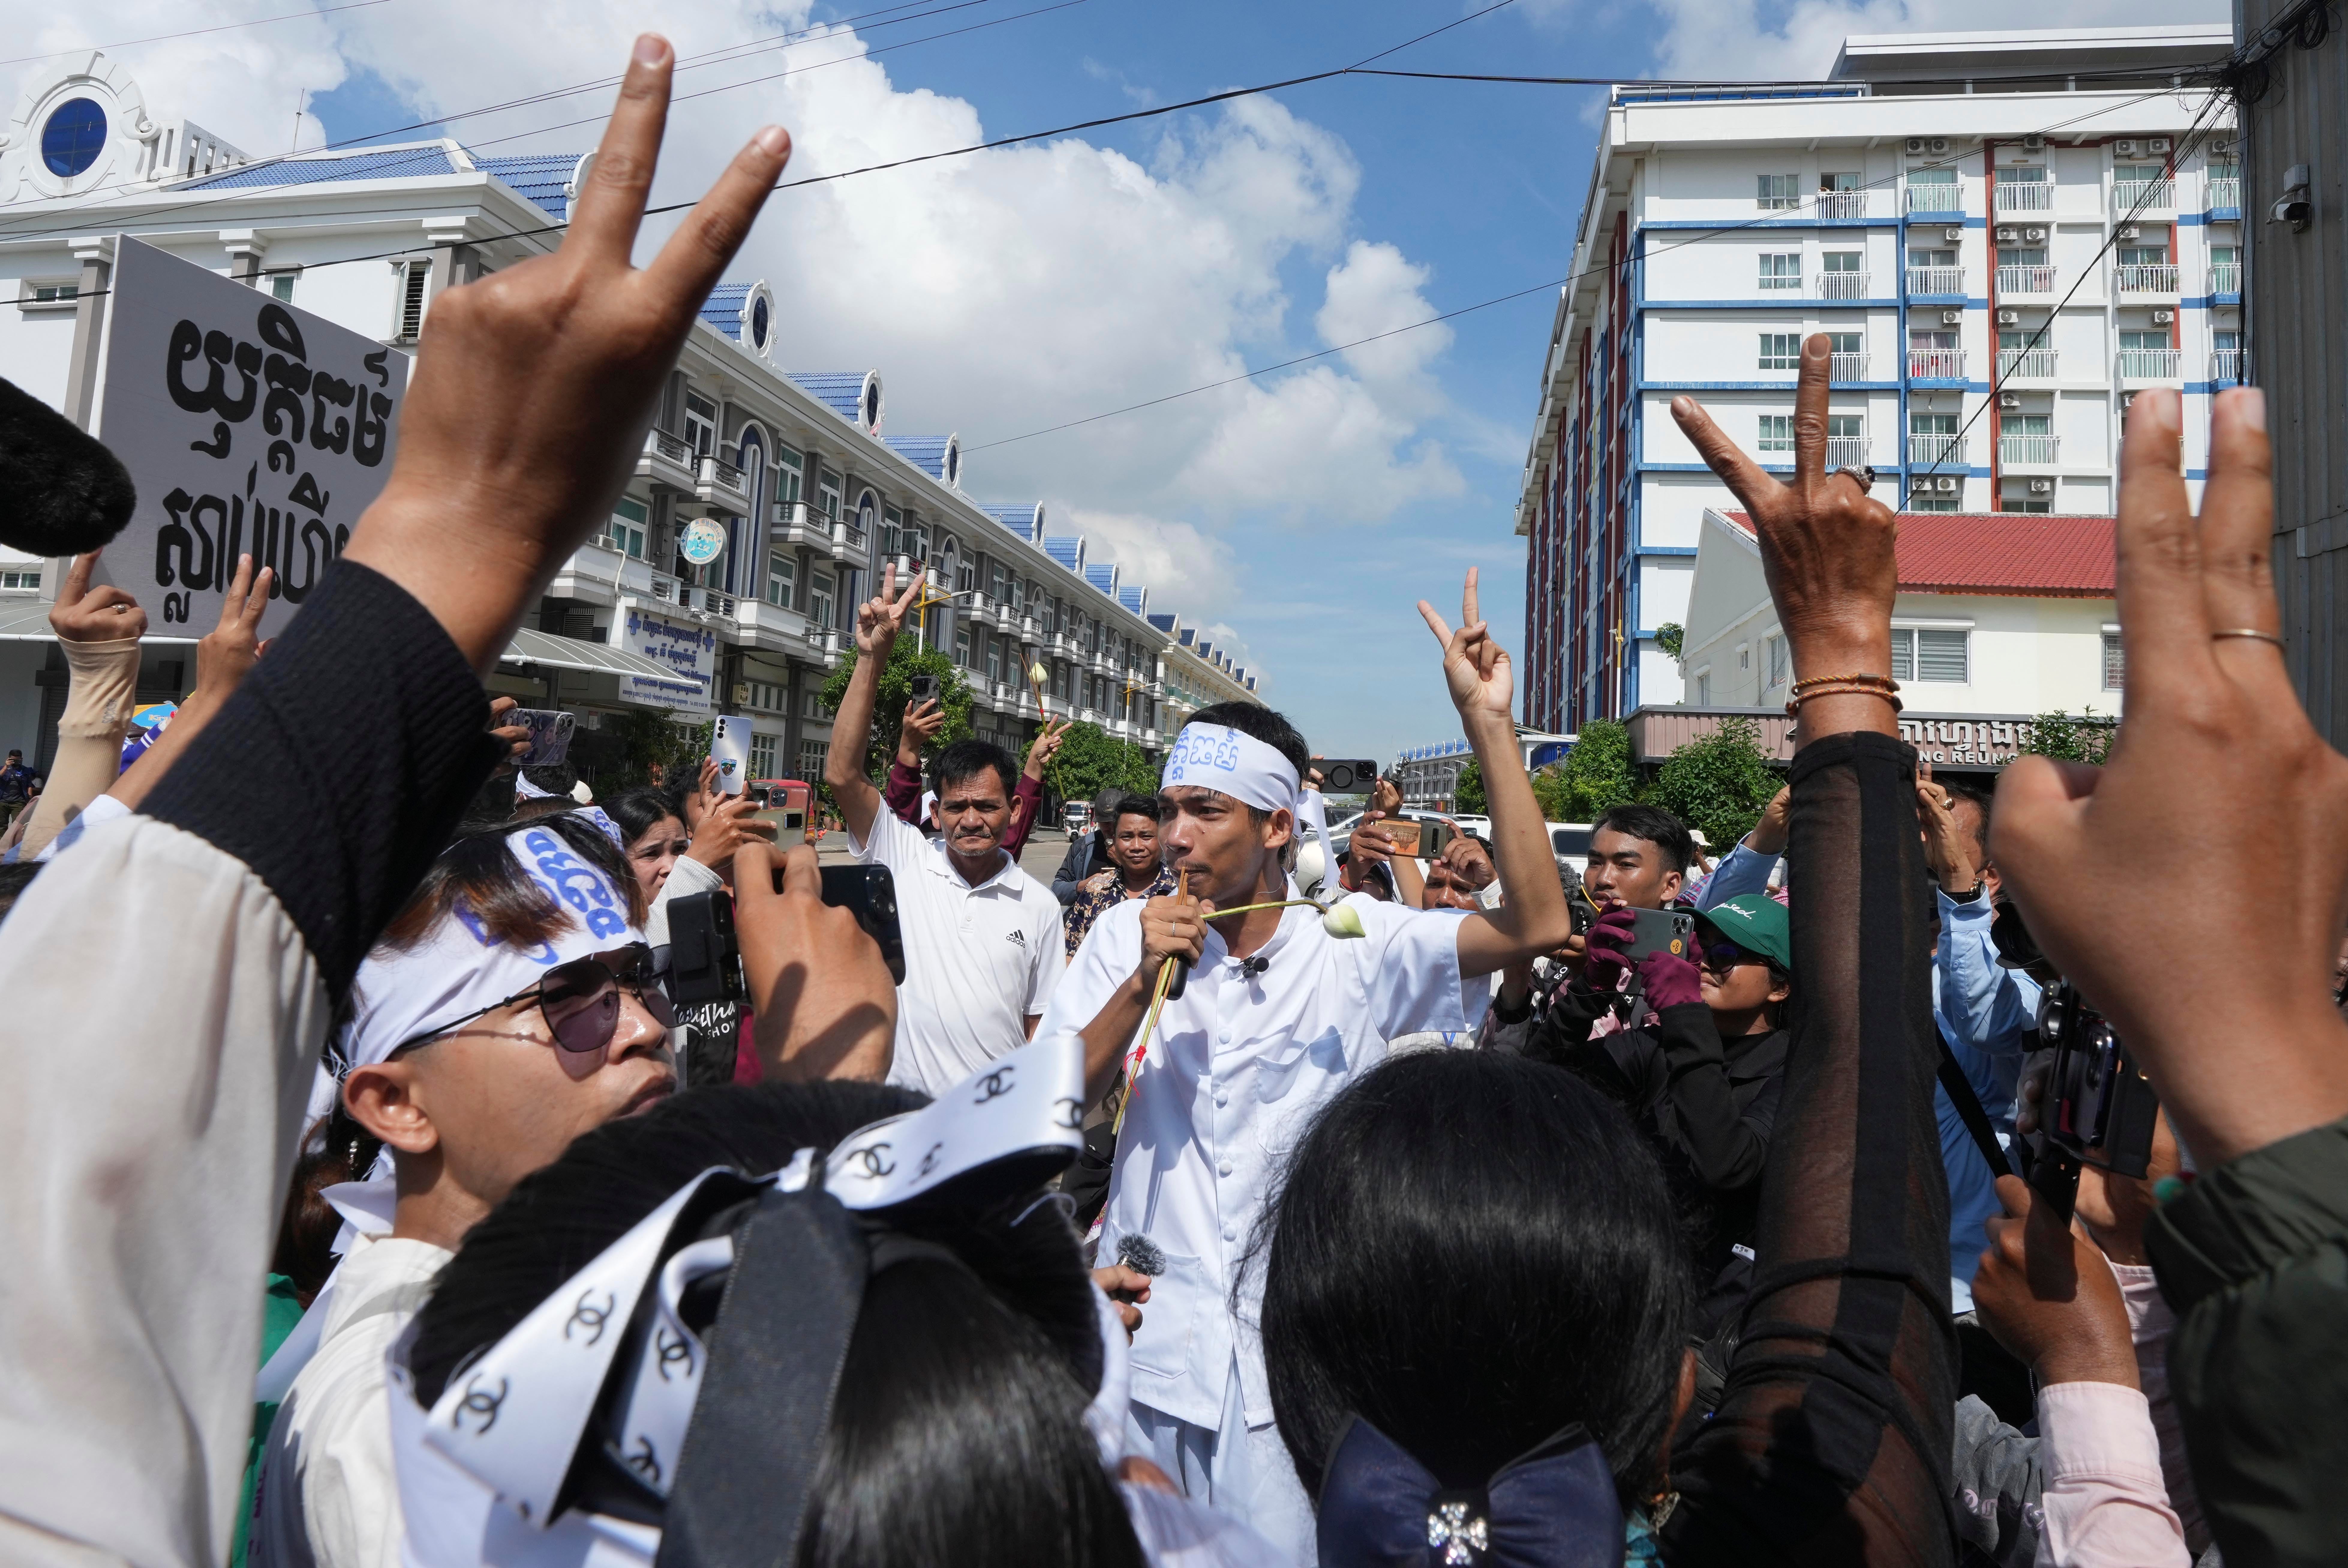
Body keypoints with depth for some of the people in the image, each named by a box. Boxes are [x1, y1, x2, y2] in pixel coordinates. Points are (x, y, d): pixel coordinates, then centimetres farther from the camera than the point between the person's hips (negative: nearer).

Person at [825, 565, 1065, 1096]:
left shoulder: (1038, 905, 1)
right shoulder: (904, 862, -3)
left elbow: (1041, 1024, 6)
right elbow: (842, 773, -14)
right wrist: (872, 657, -20)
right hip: (901, 1109, -1)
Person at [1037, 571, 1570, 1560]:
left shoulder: (1352, 945, -7)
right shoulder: (1126, 937, -1)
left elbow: (1536, 923, -19)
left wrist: (1488, 722, -23)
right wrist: (1143, 984, -20)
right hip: (1142, 1341, 2)